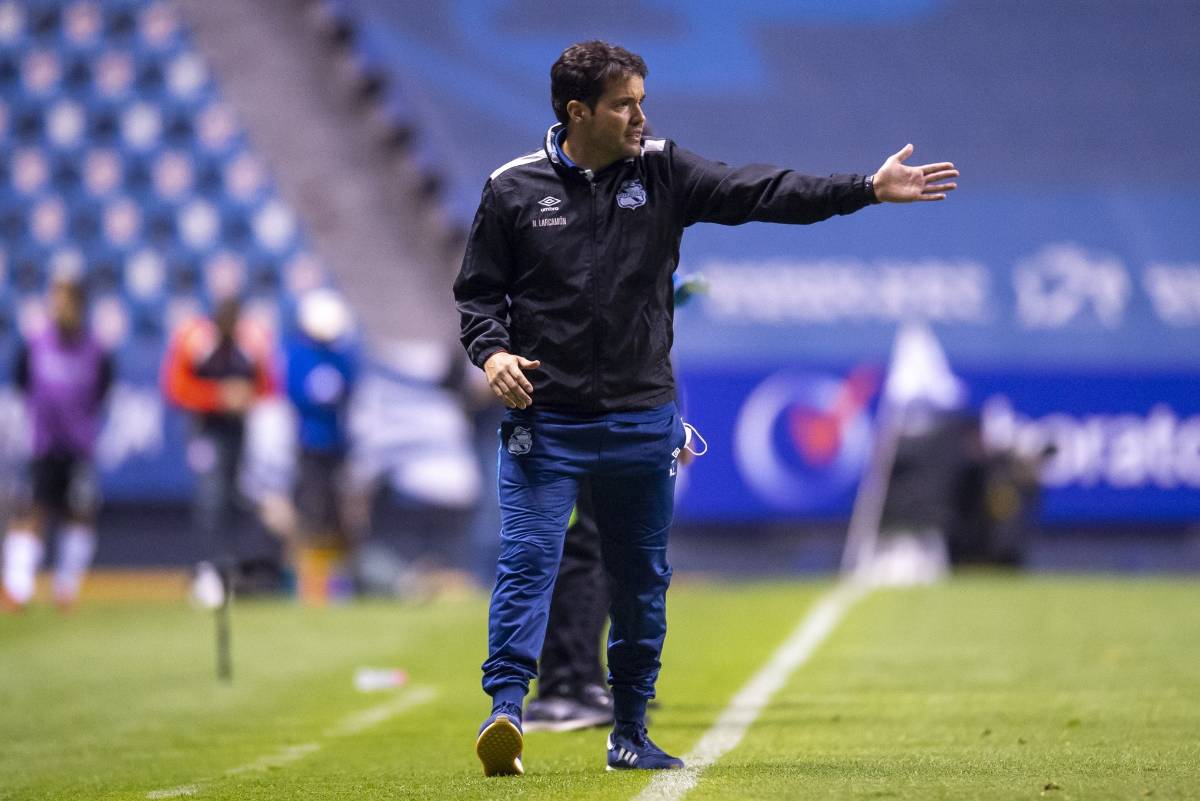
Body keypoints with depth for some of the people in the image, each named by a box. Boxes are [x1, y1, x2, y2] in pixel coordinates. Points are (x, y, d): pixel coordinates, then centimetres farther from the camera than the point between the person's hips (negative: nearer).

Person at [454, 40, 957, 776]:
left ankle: (631, 734, 20)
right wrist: (491, 351, -14)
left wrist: (868, 189, -12)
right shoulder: (515, 189, -1)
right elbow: (478, 291, 6)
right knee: (528, 561, -14)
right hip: (545, 419, -3)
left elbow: (759, 193, -3)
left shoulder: (662, 173, 3)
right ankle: (506, 711, -18)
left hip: (644, 419, 3)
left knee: (643, 579, 10)